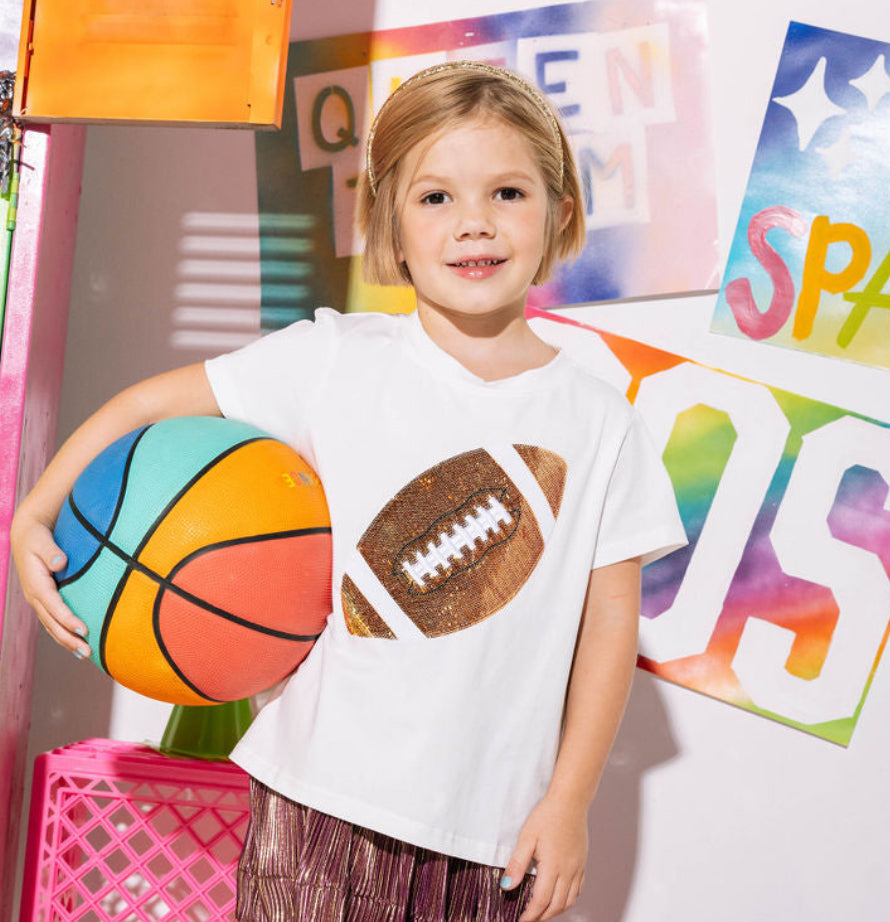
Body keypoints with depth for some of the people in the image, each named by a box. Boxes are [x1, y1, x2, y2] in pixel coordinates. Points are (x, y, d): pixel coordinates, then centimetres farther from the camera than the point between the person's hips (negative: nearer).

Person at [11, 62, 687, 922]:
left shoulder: (600, 424, -1)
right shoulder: (337, 360, -5)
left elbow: (610, 621, 1)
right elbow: (154, 403, 2)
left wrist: (569, 802, 0)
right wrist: (36, 514, -7)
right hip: (320, 796, 0)